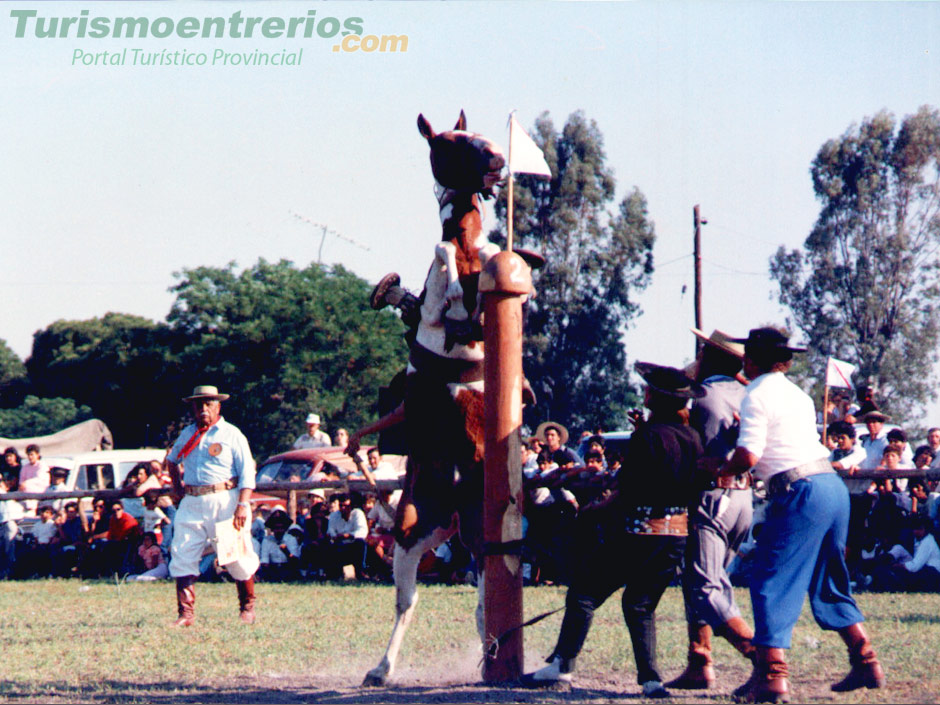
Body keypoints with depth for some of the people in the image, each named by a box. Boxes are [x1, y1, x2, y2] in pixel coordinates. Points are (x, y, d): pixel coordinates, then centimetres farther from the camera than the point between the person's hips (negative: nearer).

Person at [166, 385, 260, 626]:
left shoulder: (231, 434, 0)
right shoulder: (187, 434, 14)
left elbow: (247, 472, -6)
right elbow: (172, 459, 33)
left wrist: (243, 505, -17)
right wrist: (176, 484, 17)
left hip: (224, 501, -4)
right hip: (192, 504, 4)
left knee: (238, 558, 2)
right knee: (182, 558, -5)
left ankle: (247, 608, 18)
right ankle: (186, 613, -3)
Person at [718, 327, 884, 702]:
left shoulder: (758, 394, -5)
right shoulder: (796, 393, 21)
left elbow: (748, 456, -13)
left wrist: (723, 470, 5)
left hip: (800, 493, -8)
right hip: (833, 486, 8)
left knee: (771, 583, -5)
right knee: (830, 584, 18)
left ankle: (772, 675, -13)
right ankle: (866, 664, 16)